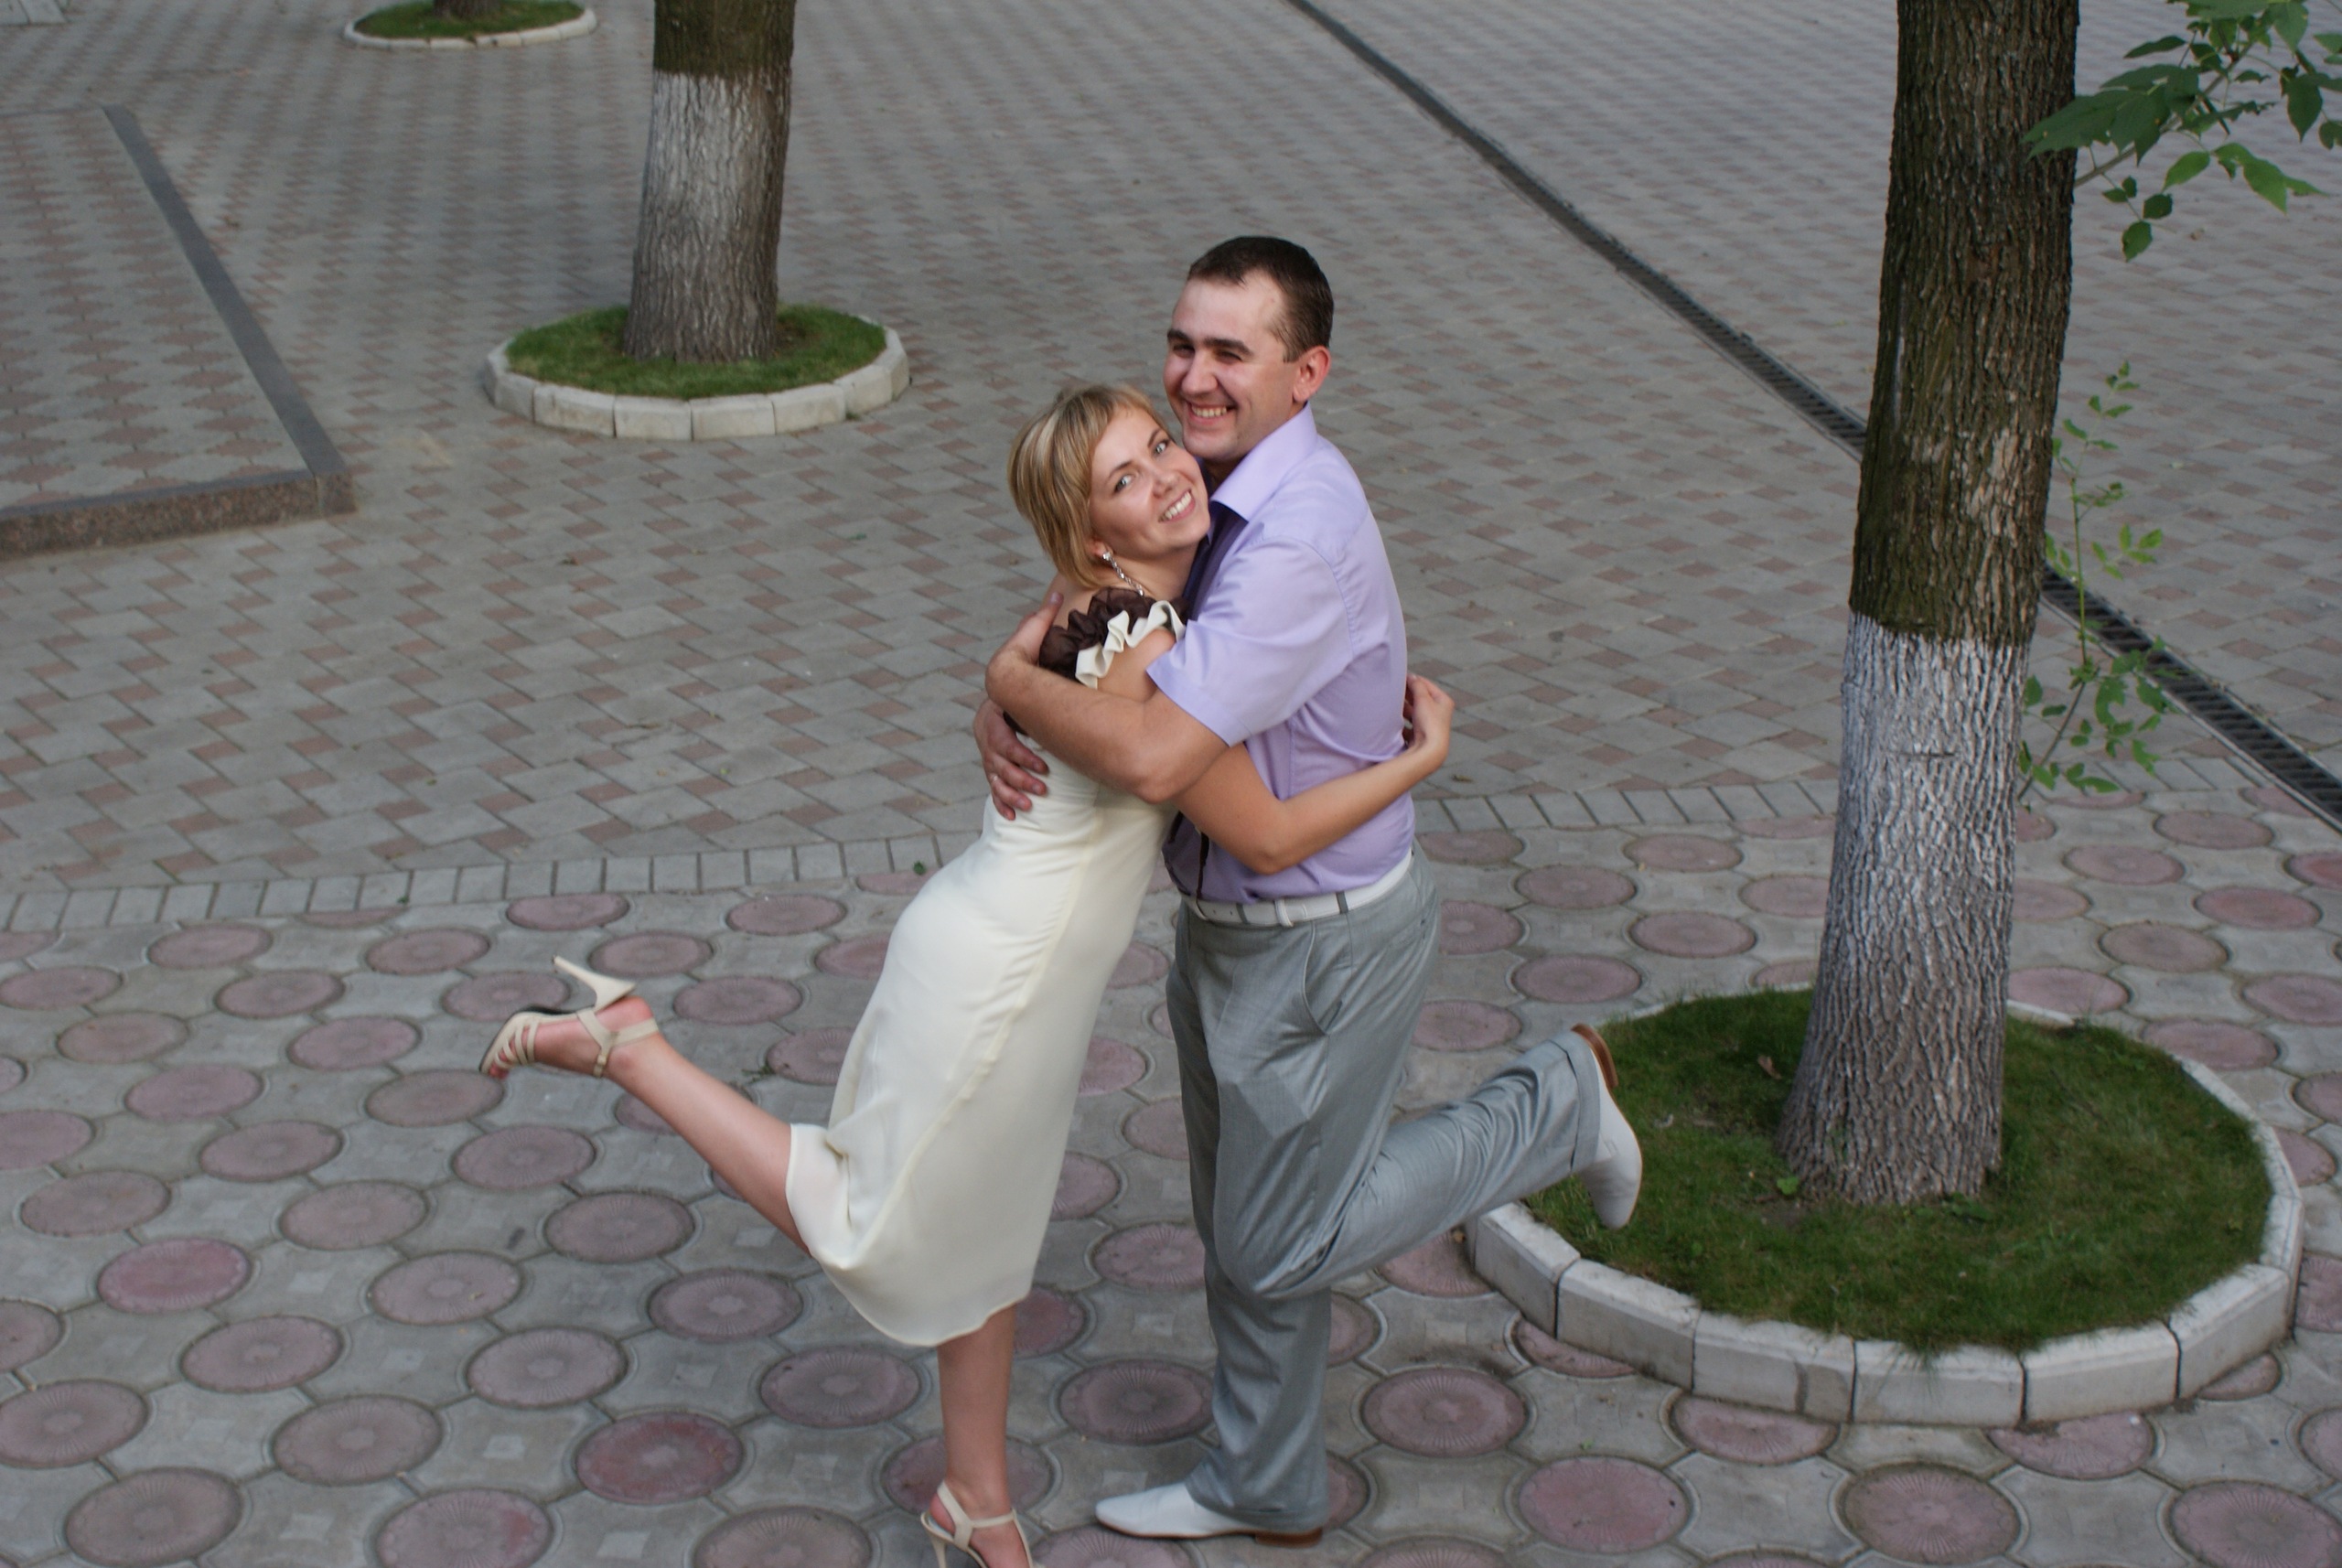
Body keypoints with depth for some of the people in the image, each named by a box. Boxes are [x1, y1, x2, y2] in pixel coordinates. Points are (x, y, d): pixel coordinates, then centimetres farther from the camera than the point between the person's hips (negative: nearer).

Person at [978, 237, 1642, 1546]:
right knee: (1242, 1226, 20)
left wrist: (1011, 682, -20)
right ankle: (1266, 1490, 39)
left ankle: (1553, 1106, 22)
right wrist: (1008, 713, -15)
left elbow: (1155, 754, -38)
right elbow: (1078, 622, 8)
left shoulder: (1300, 537, -30)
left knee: (1280, 1246, 8)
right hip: (1230, 921, 9)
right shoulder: (1201, 486, 0)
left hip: (1324, 943, -9)